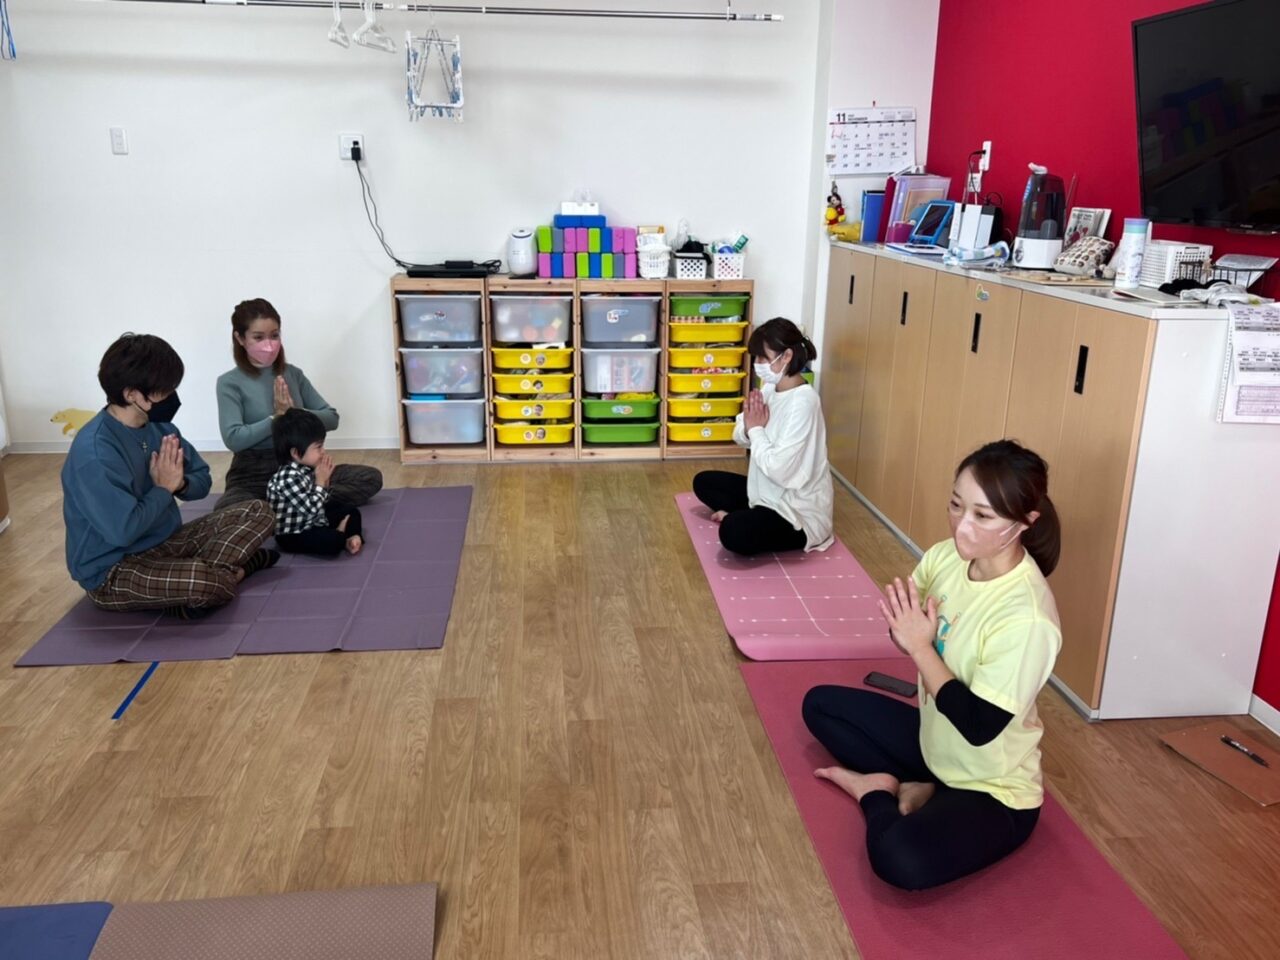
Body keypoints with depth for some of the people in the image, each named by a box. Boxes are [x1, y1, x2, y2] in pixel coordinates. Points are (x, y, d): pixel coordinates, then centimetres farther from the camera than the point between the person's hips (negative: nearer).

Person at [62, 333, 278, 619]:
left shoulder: (159, 426, 0)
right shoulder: (94, 452, -24)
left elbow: (202, 480, 10)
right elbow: (123, 531, -30)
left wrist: (180, 483, -14)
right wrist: (163, 488, -15)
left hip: (166, 541, 9)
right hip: (113, 571, -8)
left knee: (258, 511, -3)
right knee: (207, 584, -37)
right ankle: (226, 570, -3)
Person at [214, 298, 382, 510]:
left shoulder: (293, 374, 7)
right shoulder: (229, 383, -6)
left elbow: (331, 418, 4)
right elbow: (233, 439, -18)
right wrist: (277, 418, -15)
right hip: (253, 476, -4)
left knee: (370, 478, -12)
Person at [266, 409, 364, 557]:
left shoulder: (308, 468, 1)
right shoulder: (289, 478, -28)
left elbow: (323, 501, 8)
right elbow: (311, 509, -31)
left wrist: (326, 481, -9)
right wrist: (321, 481, -21)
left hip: (314, 521, 10)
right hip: (293, 535, -10)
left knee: (351, 511, 17)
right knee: (332, 542, -31)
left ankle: (351, 537, -8)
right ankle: (340, 533, 0)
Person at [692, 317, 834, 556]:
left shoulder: (803, 402, -27)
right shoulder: (770, 388, 1)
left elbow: (778, 469, -31)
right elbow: (740, 438, 9)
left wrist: (756, 429, -17)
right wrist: (749, 426, -15)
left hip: (799, 510, -9)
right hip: (768, 492, 10)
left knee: (733, 533, -33)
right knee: (703, 482, 15)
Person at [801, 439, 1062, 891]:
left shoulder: (1027, 617, -33)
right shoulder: (946, 556, -11)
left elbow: (980, 726, -29)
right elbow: (908, 635, 2)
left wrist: (920, 646, -26)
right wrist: (900, 620, -21)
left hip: (994, 790, -7)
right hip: (936, 744, 7)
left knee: (899, 859, -31)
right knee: (820, 704, 13)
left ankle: (877, 794, 2)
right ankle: (908, 788, 1)